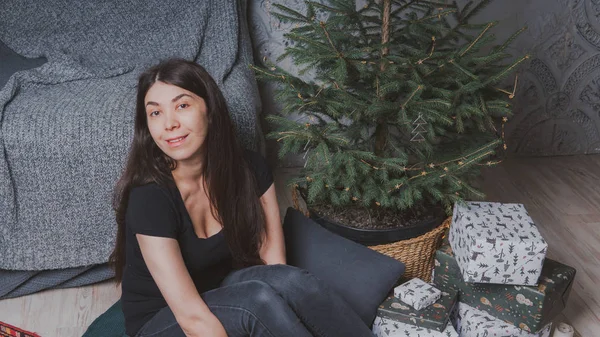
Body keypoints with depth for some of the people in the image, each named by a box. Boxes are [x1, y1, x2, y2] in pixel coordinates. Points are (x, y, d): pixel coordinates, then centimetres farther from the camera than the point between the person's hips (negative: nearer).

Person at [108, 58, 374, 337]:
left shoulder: (250, 168, -11)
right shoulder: (148, 197, -25)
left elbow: (274, 262, -12)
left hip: (225, 302, 4)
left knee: (289, 281, -29)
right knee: (258, 297, -33)